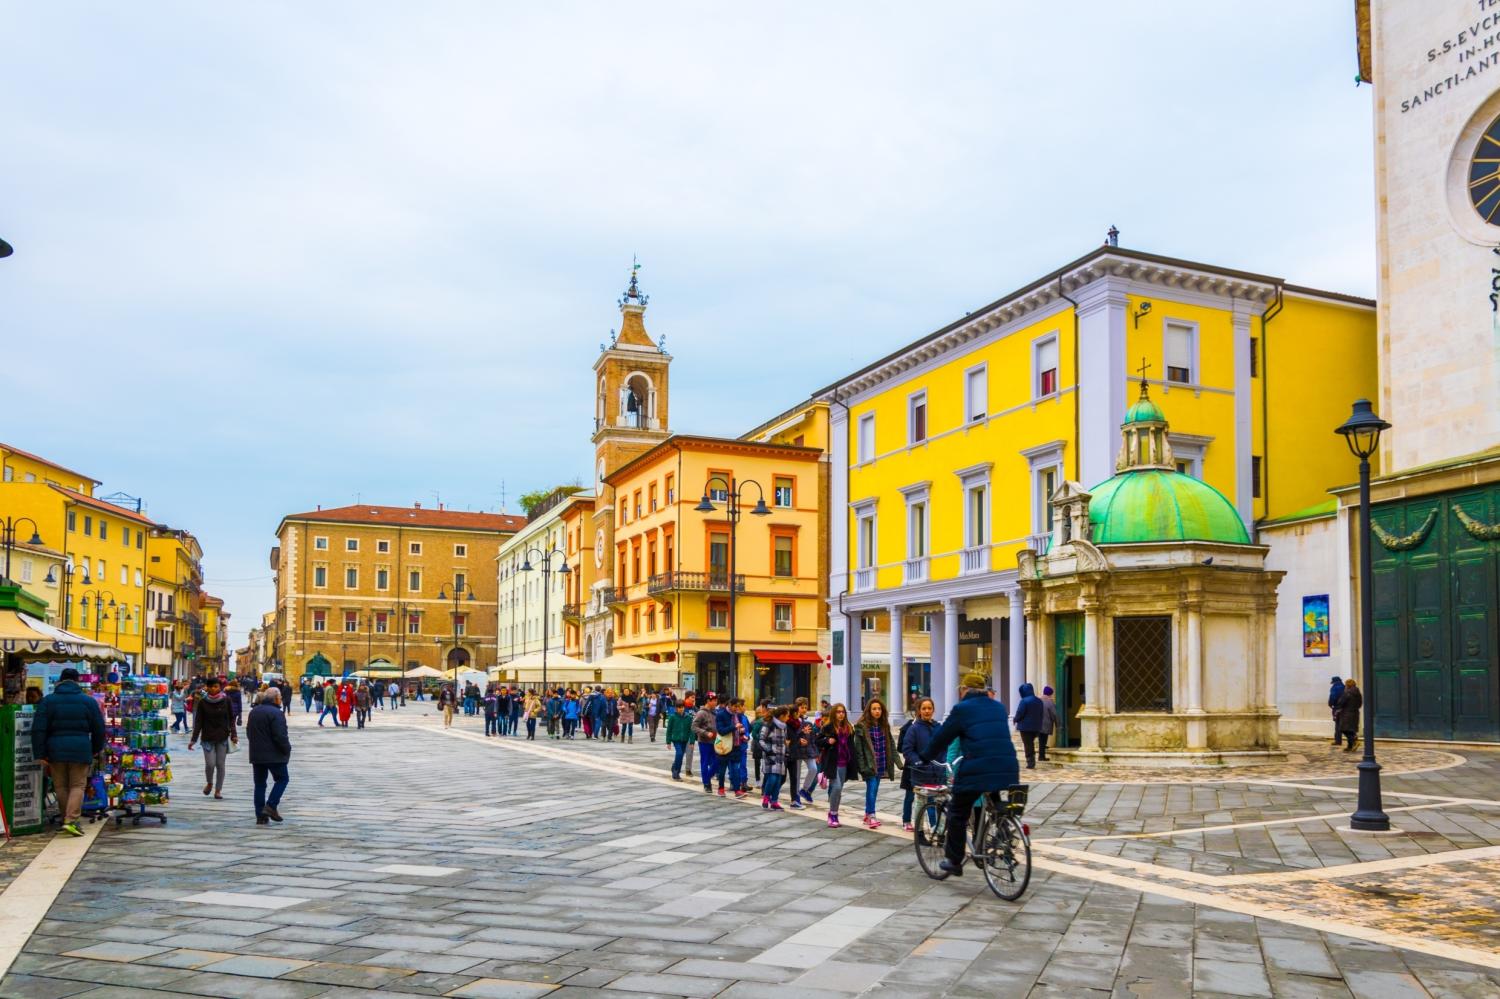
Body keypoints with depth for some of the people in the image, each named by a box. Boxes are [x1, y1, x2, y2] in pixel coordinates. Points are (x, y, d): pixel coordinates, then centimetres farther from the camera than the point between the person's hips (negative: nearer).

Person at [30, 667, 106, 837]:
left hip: (55, 751, 1)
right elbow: (99, 729, 7)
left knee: (61, 786, 13)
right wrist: (96, 749, 21)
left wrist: (40, 755, -1)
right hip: (80, 751, -1)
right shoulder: (88, 701, 4)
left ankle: (68, 820, 18)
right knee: (77, 786, 4)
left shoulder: (47, 701, 4)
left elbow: (38, 730, -2)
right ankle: (71, 821, -9)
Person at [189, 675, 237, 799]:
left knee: (220, 764, 1)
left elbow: (231, 719, 3)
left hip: (222, 738, 0)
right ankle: (209, 783, 22)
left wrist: (234, 735, -6)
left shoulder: (226, 700, -1)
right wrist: (193, 739, -2)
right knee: (210, 764, -7)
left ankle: (218, 790, 14)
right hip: (207, 738, 0)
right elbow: (198, 722, 1)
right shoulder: (203, 702, -2)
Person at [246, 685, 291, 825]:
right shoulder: (276, 713, -16)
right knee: (281, 779, 8)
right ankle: (271, 806, -7)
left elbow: (249, 733, 19)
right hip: (274, 755, -7)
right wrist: (287, 750, -7)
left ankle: (261, 816, 9)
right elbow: (281, 736, -20)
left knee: (260, 784, 10)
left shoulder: (253, 711, 12)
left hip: (256, 755, 7)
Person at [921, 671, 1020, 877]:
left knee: (958, 812, 11)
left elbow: (941, 738, 4)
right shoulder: (999, 707, 18)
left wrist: (925, 759, 18)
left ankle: (954, 861, 15)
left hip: (978, 770, -5)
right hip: (1007, 769, 5)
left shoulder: (962, 709, 0)